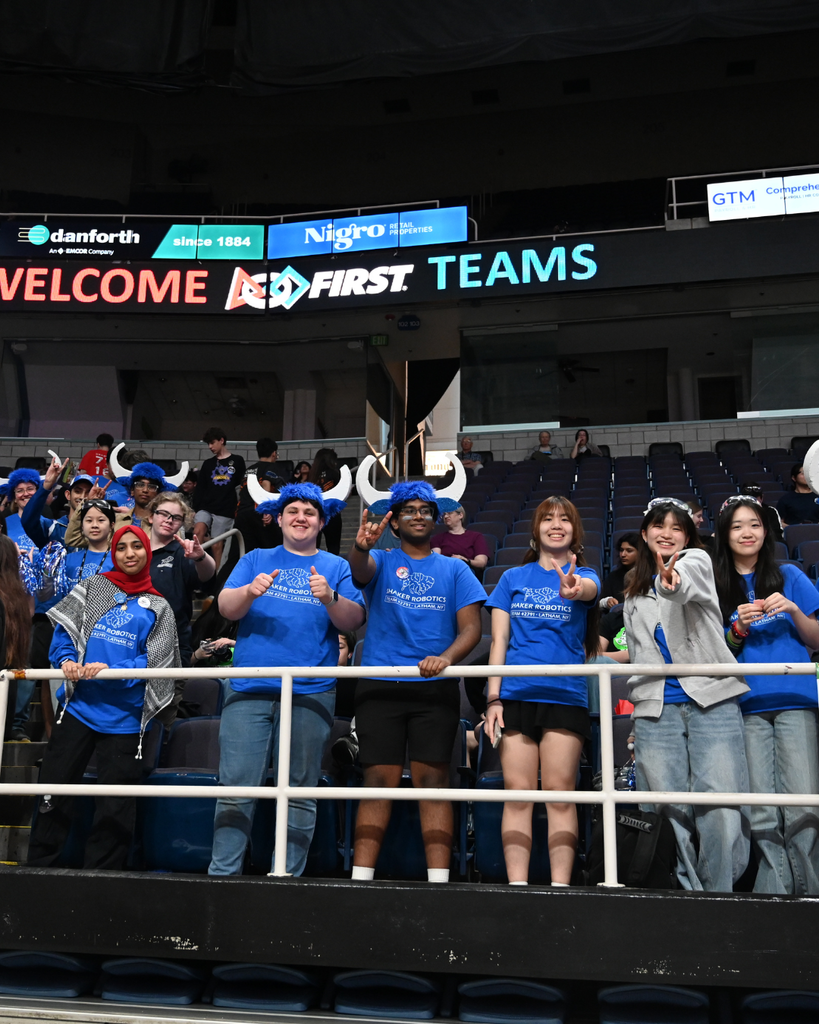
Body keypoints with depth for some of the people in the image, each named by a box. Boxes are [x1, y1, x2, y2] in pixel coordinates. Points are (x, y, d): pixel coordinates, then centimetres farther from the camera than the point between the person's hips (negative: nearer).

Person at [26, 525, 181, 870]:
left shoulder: (157, 607, 6)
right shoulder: (93, 587, 10)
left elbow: (155, 661, -4)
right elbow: (64, 630, 4)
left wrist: (112, 671, -18)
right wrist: (66, 659, -16)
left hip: (124, 716, -1)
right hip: (79, 708, 1)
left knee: (115, 809, 5)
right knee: (53, 793, 4)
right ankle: (38, 870, 17)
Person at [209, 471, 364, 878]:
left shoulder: (336, 567, 14)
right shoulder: (256, 559, 17)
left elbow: (354, 621, 2)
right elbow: (226, 608, 5)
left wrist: (329, 598, -18)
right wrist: (250, 591, -16)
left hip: (311, 692, 0)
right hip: (250, 689, 0)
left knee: (300, 791, 2)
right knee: (236, 786, -5)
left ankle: (287, 878, 9)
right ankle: (222, 874, 2)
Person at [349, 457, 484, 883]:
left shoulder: (455, 569, 11)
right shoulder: (382, 562, 9)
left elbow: (471, 628, 4)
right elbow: (359, 568, -15)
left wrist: (447, 657, -16)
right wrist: (361, 547, -39)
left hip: (435, 689, 1)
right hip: (380, 687, 0)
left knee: (432, 780, -2)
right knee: (379, 781, -3)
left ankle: (438, 879, 0)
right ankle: (360, 878, 1)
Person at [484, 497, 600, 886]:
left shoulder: (584, 575, 6)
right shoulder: (513, 578, 11)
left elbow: (589, 588, -20)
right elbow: (499, 640, 8)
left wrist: (573, 589, -45)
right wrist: (493, 698, -1)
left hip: (565, 695, -1)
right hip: (516, 695, 1)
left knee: (559, 793, -1)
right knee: (517, 792, 0)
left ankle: (560, 886, 4)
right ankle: (516, 886, 5)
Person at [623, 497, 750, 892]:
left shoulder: (697, 561, 7)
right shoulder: (633, 596, 21)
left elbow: (688, 579, -20)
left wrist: (673, 581, -44)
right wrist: (637, 706, 18)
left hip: (711, 700, -4)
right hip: (655, 709, 4)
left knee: (722, 808, -11)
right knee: (669, 810, -4)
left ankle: (718, 895, -2)